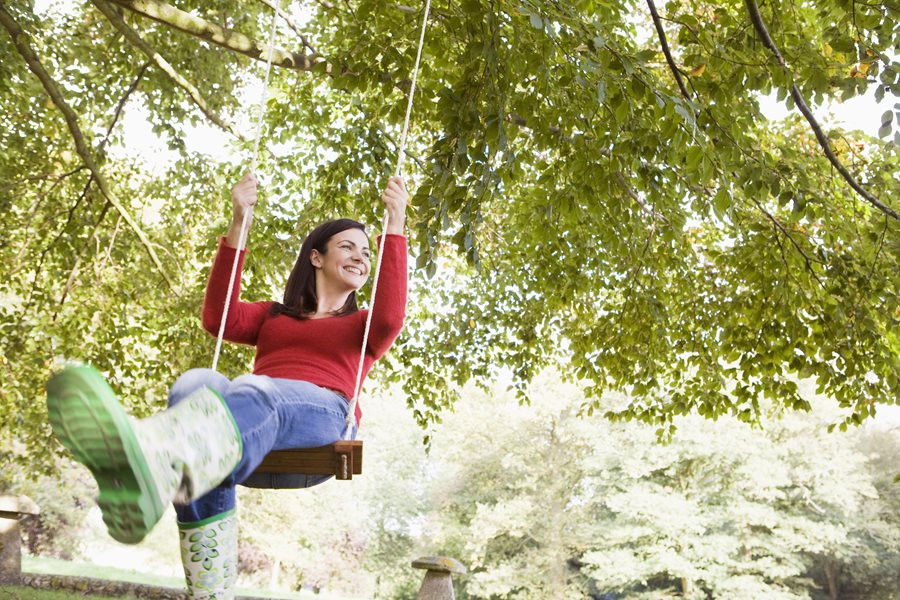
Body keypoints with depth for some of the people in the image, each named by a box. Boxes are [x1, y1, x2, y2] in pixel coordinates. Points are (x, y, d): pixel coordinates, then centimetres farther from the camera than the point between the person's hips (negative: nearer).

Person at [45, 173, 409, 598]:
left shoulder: (363, 326, 27)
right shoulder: (273, 316, 35)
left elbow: (391, 318, 1)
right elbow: (219, 318, 15)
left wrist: (395, 226, 2)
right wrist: (238, 225, 13)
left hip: (322, 416, -3)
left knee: (254, 394, -37)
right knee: (197, 384, -33)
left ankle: (149, 471, -75)